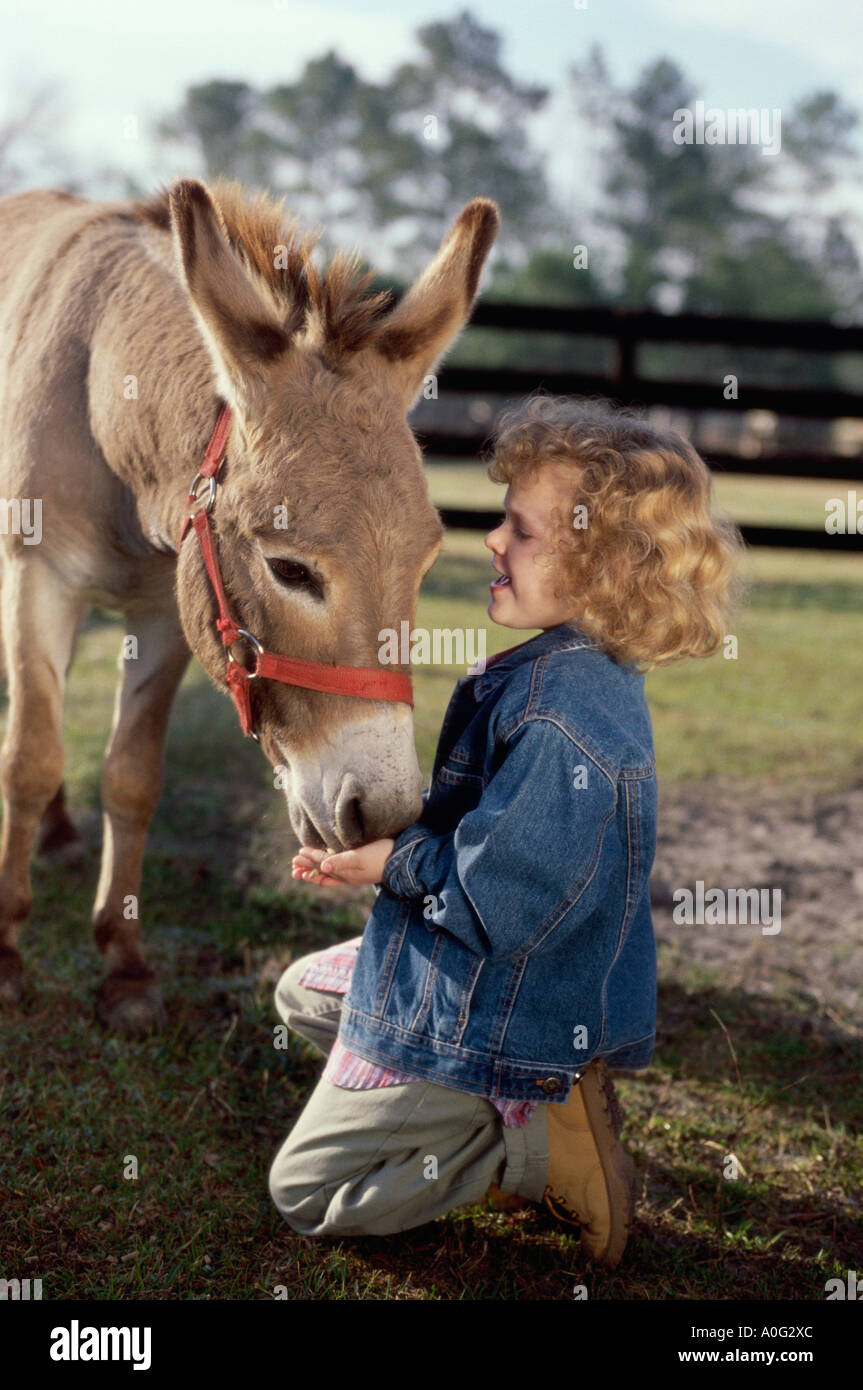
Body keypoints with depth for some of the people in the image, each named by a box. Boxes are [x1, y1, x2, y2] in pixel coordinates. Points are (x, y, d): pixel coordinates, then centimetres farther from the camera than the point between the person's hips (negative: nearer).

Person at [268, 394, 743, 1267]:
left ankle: (541, 1145, -3)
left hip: (483, 1019, -10)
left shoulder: (565, 712, -32)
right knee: (303, 993, 31)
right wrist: (375, 845, 1)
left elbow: (496, 898, -30)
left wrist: (388, 862, -15)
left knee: (305, 1193, 0)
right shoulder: (570, 671, 1)